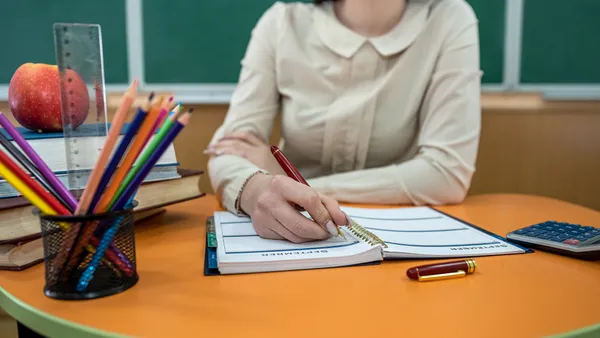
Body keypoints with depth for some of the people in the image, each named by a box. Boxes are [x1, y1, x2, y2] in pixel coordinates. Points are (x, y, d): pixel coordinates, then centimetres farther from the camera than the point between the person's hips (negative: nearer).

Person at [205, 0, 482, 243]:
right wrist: (256, 188, -36)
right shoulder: (282, 23, -7)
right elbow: (229, 149, -12)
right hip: (289, 238, 0)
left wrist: (303, 187, -19)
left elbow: (449, 173, -18)